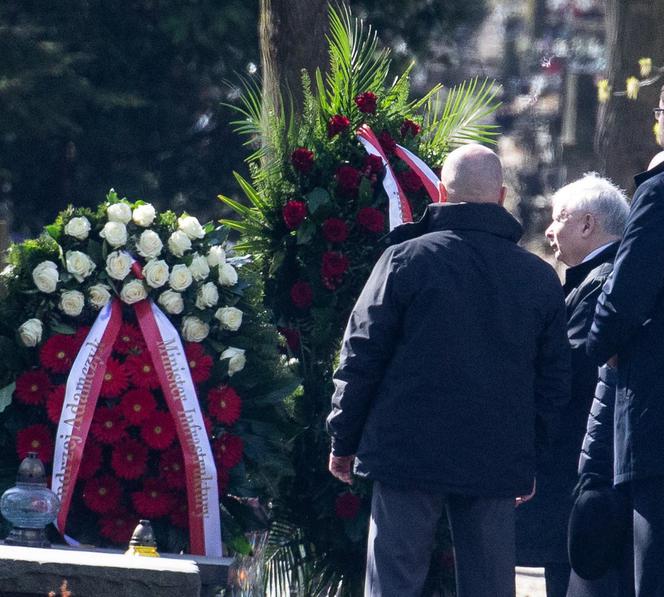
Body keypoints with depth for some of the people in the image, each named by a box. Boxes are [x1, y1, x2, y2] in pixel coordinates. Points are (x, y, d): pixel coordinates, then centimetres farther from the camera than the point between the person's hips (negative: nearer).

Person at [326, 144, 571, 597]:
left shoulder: (407, 259, -4)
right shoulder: (541, 278, 7)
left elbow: (362, 355, -3)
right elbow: (555, 381, 12)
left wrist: (344, 440, 7)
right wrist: (530, 460, 22)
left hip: (408, 457, -3)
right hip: (499, 466, 3)